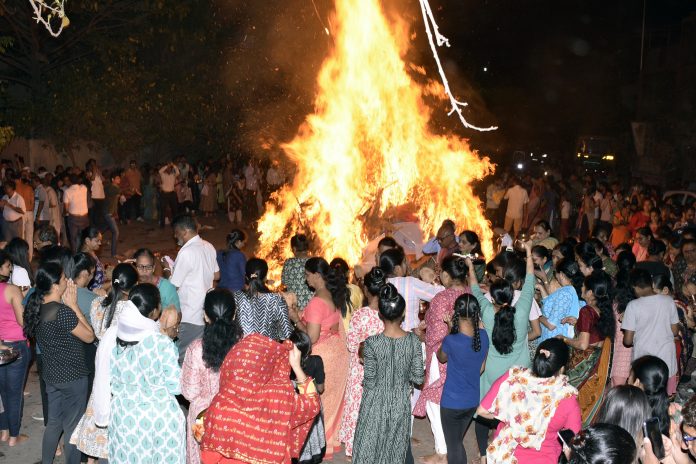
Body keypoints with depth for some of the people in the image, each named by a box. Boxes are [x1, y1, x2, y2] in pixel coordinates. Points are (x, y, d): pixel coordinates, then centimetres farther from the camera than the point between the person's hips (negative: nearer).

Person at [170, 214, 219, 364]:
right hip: (207, 311, 8)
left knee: (183, 358, 2)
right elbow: (216, 275, 16)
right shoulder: (209, 247, 5)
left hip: (190, 317, -8)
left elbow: (173, 286, -15)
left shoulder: (186, 252, -19)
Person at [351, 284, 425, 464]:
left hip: (376, 405, -3)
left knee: (370, 447, 14)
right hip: (401, 404, 3)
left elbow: (370, 382, -14)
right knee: (396, 447, 19)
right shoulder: (413, 340, -11)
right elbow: (418, 378, -6)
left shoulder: (372, 343, -20)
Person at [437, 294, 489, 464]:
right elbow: (482, 367, 6)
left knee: (453, 446, 11)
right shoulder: (483, 336, -8)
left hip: (452, 402, -5)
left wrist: (450, 331, -3)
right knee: (458, 442, 24)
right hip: (472, 401, 5)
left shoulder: (451, 340, -24)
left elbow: (441, 358, -1)